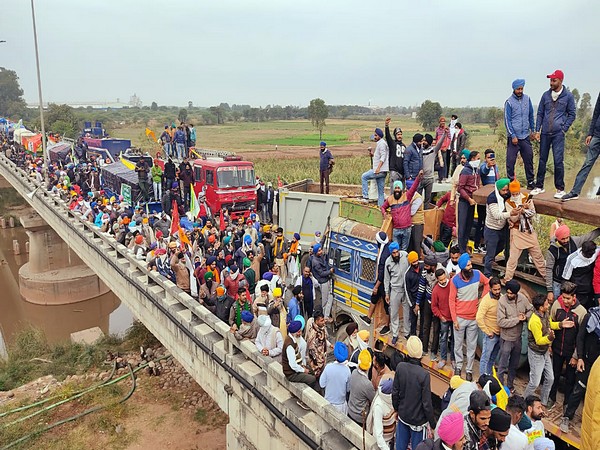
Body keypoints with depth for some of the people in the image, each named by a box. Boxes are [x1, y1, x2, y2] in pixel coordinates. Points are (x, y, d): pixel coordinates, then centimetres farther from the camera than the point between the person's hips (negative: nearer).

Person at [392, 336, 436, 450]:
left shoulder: (400, 367, -14)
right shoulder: (424, 374, -26)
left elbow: (395, 392, -2)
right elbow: (427, 403, -18)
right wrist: (433, 423, -3)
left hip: (402, 416, 4)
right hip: (418, 420, -4)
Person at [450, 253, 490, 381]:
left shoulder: (477, 274, -9)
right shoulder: (455, 280, -15)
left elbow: (487, 283, 12)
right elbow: (452, 300, -9)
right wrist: (454, 319, -10)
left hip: (473, 317, 2)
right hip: (460, 317, -2)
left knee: (472, 345, 11)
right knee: (458, 344, 13)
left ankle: (469, 370, 24)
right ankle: (458, 366, 32)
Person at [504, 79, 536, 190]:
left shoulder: (527, 99, 6)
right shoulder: (509, 102, -6)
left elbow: (531, 115, 15)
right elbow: (507, 120, -7)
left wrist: (532, 130, 13)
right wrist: (513, 136, -11)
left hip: (525, 136, 4)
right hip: (513, 137, -4)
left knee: (529, 159, 7)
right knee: (511, 160, -2)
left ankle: (530, 182, 16)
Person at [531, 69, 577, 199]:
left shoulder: (568, 96, 0)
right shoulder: (546, 95, 8)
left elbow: (571, 115, 5)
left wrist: (564, 129, -5)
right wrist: (537, 130, 5)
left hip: (558, 134, -3)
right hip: (545, 133, 3)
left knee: (558, 161, -7)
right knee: (542, 160, 9)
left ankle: (560, 189, 2)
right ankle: (539, 186, 18)